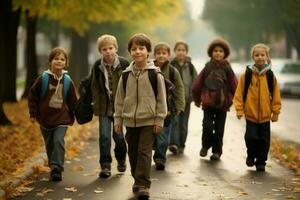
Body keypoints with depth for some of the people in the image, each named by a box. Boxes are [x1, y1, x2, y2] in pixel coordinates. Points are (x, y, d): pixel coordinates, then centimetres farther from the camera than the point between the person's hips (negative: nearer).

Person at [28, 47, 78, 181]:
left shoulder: (67, 81, -2)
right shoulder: (43, 79, -6)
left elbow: (72, 101, 9)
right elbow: (32, 95, 2)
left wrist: (72, 117, 11)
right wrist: (33, 113, 1)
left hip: (61, 119, -1)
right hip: (45, 118, 1)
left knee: (59, 141, -17)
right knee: (49, 145, 11)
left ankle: (57, 169, -13)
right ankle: (53, 167, 29)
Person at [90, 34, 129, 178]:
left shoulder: (124, 64, -9)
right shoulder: (97, 66, -2)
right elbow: (94, 86, 7)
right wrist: (95, 104, 2)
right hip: (104, 106, 2)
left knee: (118, 135, 2)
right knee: (104, 135, -5)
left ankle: (121, 159, 29)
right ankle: (105, 166, 3)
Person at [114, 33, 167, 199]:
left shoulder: (155, 74, -5)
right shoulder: (126, 75, 4)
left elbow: (161, 99, -3)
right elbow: (119, 99, 10)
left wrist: (159, 120, -6)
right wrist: (118, 119, 7)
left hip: (149, 121, -4)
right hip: (130, 121, 4)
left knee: (144, 152, -8)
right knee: (133, 153, 12)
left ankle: (143, 185, -5)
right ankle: (137, 180, 27)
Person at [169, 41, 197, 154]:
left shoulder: (190, 67, 4)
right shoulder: (171, 66, 0)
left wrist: (192, 96, -1)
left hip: (186, 99, 2)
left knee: (183, 123, 7)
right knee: (174, 121, -13)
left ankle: (181, 145, 16)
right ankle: (173, 144, -19)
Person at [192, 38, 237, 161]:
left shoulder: (227, 69, -2)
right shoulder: (207, 68, -1)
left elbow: (234, 86, 1)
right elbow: (197, 85, 4)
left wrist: (231, 100, 6)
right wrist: (197, 99, 10)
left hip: (222, 104, 0)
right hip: (208, 103, 0)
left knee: (219, 129, 5)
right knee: (207, 126, -6)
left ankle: (217, 151, 17)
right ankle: (205, 146, 18)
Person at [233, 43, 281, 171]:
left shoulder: (270, 76, 0)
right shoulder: (246, 75, -3)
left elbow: (276, 96, 3)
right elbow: (239, 94, -2)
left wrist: (276, 112, 2)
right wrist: (239, 110, -7)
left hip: (265, 115, 1)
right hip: (250, 114, -1)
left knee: (264, 140, 6)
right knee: (251, 137, -4)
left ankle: (261, 162, 21)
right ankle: (251, 156, 22)